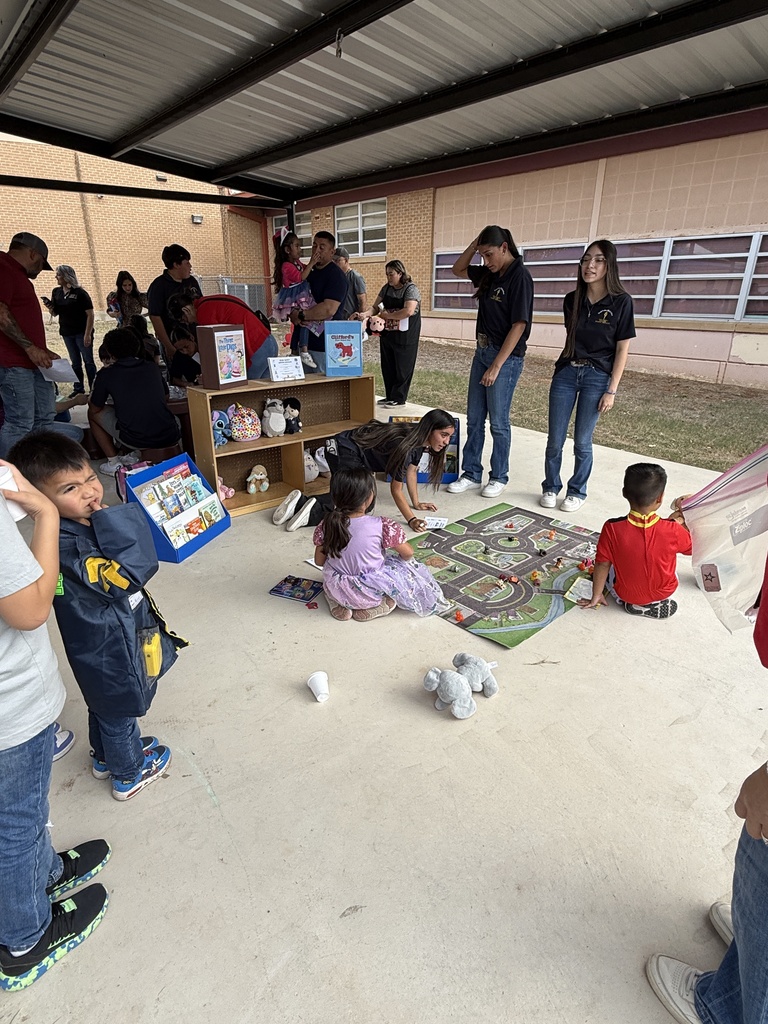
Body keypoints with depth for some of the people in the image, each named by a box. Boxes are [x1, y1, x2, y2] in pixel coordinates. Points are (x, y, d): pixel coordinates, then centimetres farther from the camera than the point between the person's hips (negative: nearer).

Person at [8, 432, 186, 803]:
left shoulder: (86, 526, -4)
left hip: (100, 644, 9)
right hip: (113, 652, -9)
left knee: (104, 705, 31)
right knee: (120, 712, 16)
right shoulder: (66, 548, -35)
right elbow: (122, 577, -44)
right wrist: (112, 522, -39)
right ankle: (128, 774, 41)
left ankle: (105, 757, 57)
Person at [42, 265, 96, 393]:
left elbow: (90, 314, -13)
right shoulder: (56, 292, 6)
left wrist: (88, 334, -18)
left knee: (88, 361, -1)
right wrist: (49, 307, -10)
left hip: (81, 332, -6)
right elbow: (54, 313, 13)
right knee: (75, 362, 11)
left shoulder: (80, 293, -10)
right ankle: (78, 389, 17)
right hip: (66, 333, 6)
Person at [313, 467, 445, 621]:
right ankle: (371, 608, 3)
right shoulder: (382, 525, -22)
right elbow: (408, 553, -8)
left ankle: (340, 606, 11)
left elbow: (319, 561, 0)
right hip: (370, 595, -2)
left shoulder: (326, 525, -13)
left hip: (337, 591, 3)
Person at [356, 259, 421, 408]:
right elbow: (375, 307, 9)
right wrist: (365, 314, -12)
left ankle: (399, 398, 9)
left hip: (404, 337, -7)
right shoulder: (386, 288, 10)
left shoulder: (411, 289, -10)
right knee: (387, 367, 10)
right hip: (387, 334, 7)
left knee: (402, 368, 1)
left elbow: (408, 311, -25)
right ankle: (390, 396, 21)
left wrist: (387, 315, -16)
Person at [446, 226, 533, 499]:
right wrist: (473, 246, 5)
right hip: (482, 351, 8)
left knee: (498, 422, 1)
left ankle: (499, 477, 16)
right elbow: (457, 269, 24)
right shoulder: (489, 274, 9)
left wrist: (496, 366, -20)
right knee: (474, 419, 10)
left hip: (506, 356, -8)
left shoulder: (519, 276, -13)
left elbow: (519, 325, -18)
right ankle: (471, 474, 20)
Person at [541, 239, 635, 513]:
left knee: (582, 441, 2)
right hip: (566, 372, 3)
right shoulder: (572, 300, 4)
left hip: (597, 377, -3)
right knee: (555, 439, 3)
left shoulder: (621, 302, -6)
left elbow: (622, 349, -5)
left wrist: (612, 390, -9)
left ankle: (577, 492, 20)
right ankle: (550, 488, 20)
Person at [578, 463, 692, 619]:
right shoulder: (672, 529, -23)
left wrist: (596, 597, -2)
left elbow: (602, 564, -15)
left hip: (625, 595, -1)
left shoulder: (612, 528, -25)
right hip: (664, 592, 1)